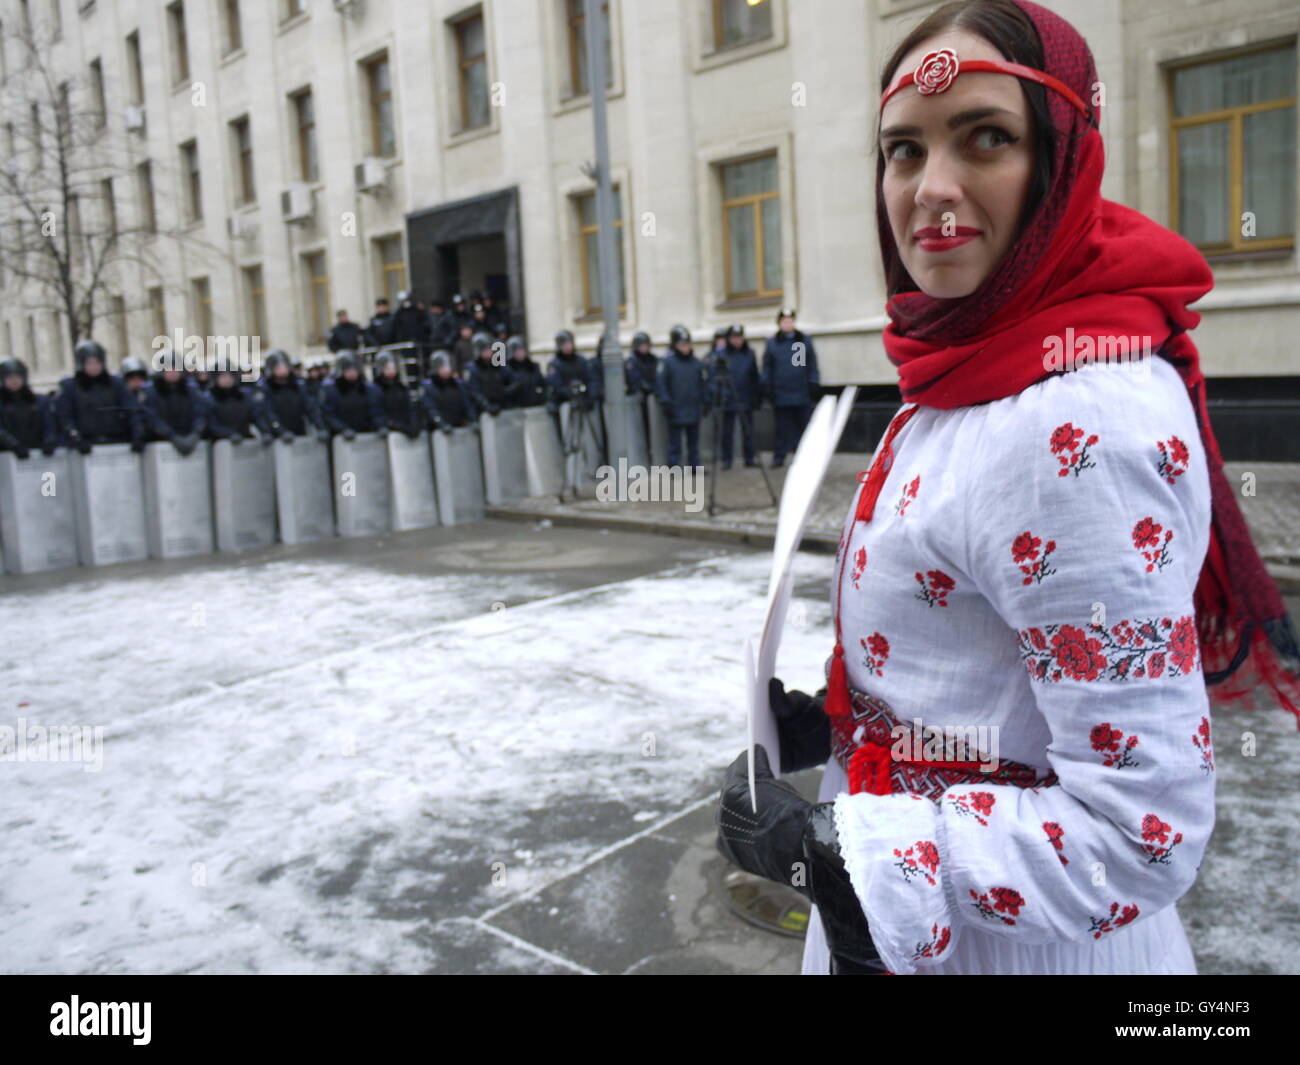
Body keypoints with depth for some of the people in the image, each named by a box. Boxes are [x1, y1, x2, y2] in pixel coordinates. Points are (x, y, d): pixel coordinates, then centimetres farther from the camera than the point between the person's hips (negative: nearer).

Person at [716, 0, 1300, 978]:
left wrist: (825, 848, -22)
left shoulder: (1078, 422, -28)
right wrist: (838, 723, 1)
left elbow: (1140, 832, -27)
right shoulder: (986, 370, 1)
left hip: (1000, 945, -8)